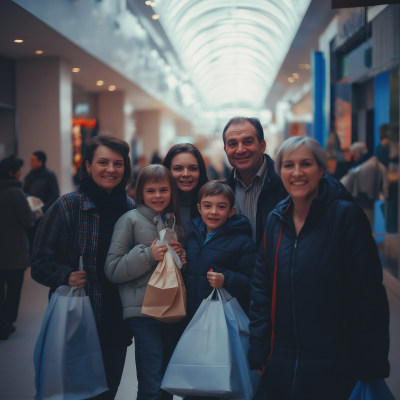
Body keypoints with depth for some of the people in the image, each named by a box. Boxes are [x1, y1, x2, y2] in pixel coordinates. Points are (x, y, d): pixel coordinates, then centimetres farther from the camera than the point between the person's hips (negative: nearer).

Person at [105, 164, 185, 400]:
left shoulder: (175, 222, 13)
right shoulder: (130, 220, -4)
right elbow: (112, 270, -9)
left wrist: (180, 257, 2)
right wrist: (148, 255, -17)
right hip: (145, 312, -6)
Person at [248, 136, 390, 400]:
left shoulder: (347, 215, -11)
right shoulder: (276, 220, 4)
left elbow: (369, 297, -12)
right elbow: (262, 288, 7)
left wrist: (371, 367, -12)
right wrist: (258, 353, 2)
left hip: (333, 367, -4)